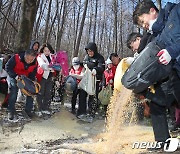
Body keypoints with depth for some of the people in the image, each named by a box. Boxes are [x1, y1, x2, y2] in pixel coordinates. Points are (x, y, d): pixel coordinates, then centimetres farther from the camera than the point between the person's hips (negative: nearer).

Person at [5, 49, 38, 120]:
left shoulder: (35, 63, -20)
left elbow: (33, 74, -4)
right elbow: (8, 67, -21)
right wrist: (15, 76, -31)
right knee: (13, 93, -6)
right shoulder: (16, 58, -31)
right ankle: (11, 111, 9)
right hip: (15, 77, -3)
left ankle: (28, 110, 18)